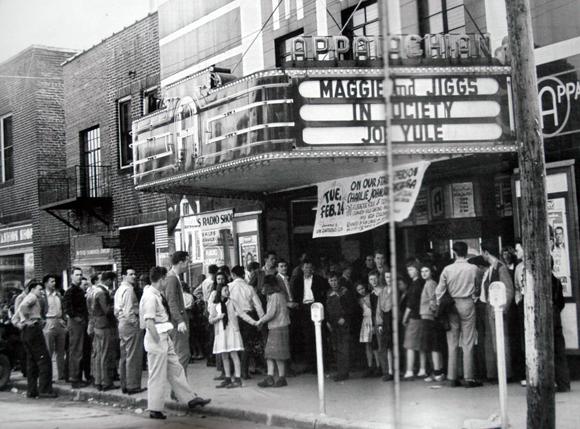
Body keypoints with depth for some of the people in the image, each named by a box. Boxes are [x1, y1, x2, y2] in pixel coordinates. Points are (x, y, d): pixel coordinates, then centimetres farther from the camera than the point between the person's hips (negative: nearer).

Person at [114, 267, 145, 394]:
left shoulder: (119, 290, 17)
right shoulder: (129, 289, -13)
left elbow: (116, 311, 18)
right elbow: (129, 311, -20)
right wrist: (136, 323, -14)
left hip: (122, 324, 10)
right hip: (131, 324, -10)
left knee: (124, 356, 13)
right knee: (133, 356, -6)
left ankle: (124, 385, 19)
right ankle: (132, 386, -4)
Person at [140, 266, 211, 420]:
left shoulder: (157, 294, 10)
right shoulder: (150, 297, -19)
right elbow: (149, 323, -25)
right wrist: (158, 342, -21)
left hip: (164, 338, 10)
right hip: (156, 338, -10)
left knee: (176, 369, 14)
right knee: (157, 375, 0)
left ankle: (190, 398, 21)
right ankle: (155, 410, 10)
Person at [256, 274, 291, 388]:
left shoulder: (275, 296, -14)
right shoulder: (280, 295, 15)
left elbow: (271, 314, -18)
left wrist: (260, 321, -4)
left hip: (278, 328, -9)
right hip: (273, 328, 9)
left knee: (278, 354, -4)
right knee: (269, 354, 7)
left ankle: (282, 379, 3)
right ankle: (269, 378, 5)